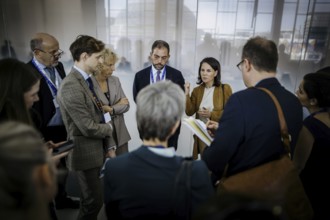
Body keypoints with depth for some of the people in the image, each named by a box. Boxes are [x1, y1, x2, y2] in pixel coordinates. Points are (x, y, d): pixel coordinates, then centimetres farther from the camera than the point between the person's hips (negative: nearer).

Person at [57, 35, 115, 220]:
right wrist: (109, 128, -5)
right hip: (86, 153, -8)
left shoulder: (88, 80, 7)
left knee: (90, 200, 23)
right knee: (95, 201, 6)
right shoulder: (71, 86, -23)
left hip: (97, 149, 8)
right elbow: (88, 128, -25)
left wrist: (109, 146, 9)